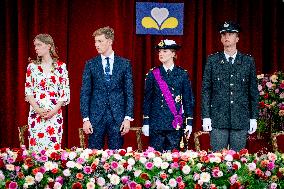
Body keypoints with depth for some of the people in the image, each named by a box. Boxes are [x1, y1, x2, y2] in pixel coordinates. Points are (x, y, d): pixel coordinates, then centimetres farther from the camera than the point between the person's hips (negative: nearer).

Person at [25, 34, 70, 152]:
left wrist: (53, 111, -10)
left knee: (54, 147, -3)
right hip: (36, 114, 1)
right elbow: (28, 91, 5)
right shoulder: (32, 66, 8)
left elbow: (65, 93, 0)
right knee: (36, 147, -1)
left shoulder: (60, 66, 3)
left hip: (54, 114, -1)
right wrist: (38, 109, -9)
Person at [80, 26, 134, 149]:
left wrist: (128, 117, -4)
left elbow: (129, 93, 4)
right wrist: (85, 118, -5)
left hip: (118, 117, 0)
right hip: (96, 117, 0)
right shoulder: (90, 64, 5)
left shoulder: (124, 64, 5)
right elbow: (85, 93, 3)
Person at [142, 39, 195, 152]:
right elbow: (147, 99, 7)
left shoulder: (182, 74, 6)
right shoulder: (153, 74, 6)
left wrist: (189, 122, 1)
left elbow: (188, 99, 7)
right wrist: (146, 122, 1)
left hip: (176, 123, 0)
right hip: (156, 123, 0)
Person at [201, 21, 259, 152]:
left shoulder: (248, 61, 8)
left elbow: (253, 91, 10)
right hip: (218, 118, -1)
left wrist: (253, 118, 6)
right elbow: (205, 89, 4)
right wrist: (206, 116, -3)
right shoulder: (212, 60, 6)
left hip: (241, 119, 1)